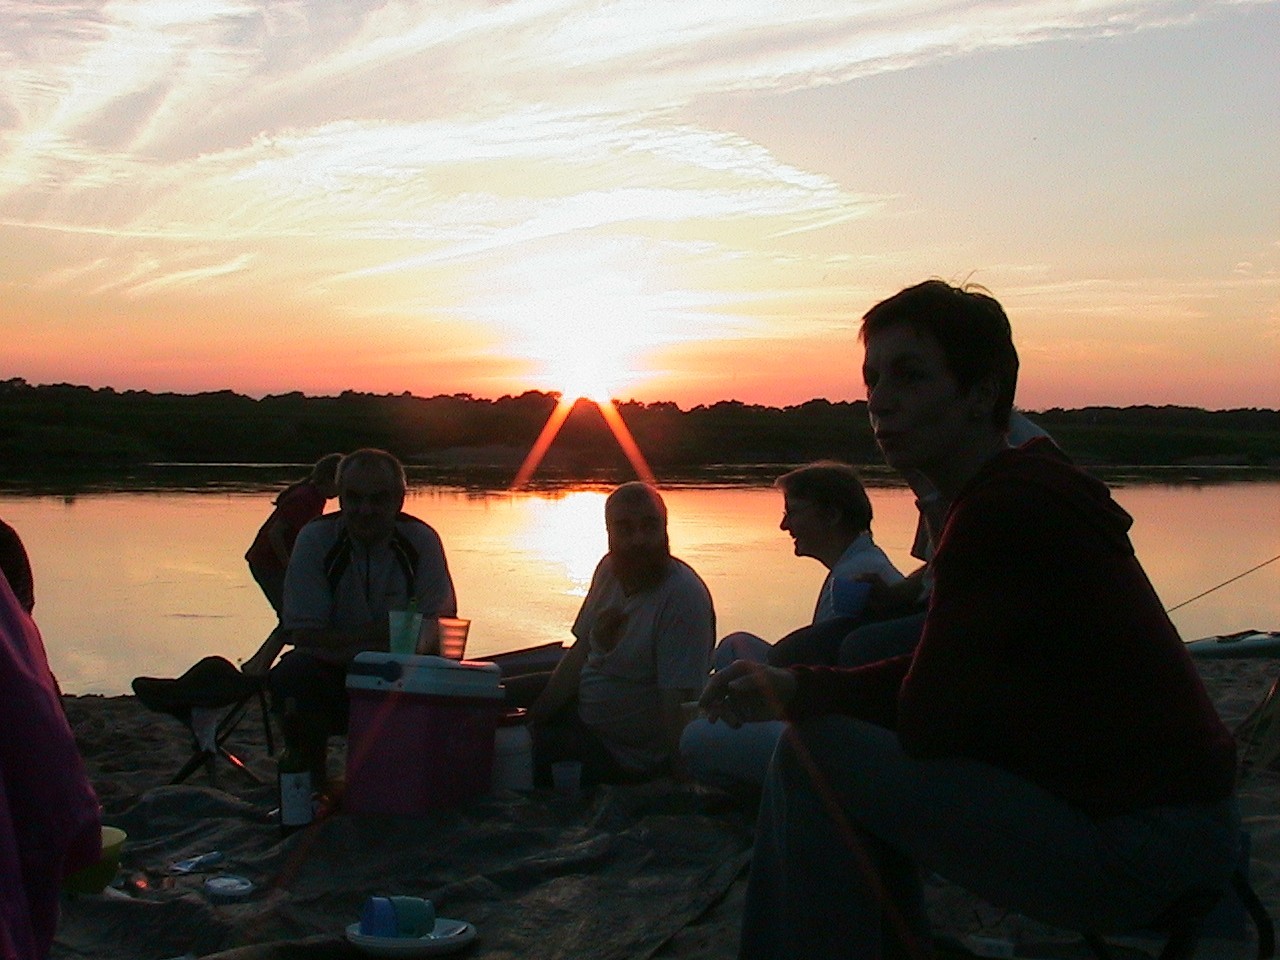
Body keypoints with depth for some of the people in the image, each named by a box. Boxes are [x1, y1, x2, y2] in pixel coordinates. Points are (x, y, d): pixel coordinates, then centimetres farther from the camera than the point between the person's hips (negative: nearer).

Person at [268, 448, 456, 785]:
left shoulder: (421, 541, -9)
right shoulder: (315, 539, -12)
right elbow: (305, 636, -14)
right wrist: (379, 636, -25)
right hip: (328, 670, -1)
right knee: (291, 675, -31)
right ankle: (308, 779, -6)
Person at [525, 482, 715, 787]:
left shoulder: (684, 597, -24)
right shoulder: (610, 569, 1)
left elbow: (678, 704, -27)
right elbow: (579, 654, 7)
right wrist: (532, 717, 1)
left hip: (626, 757, -7)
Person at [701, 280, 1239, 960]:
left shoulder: (1009, 509, -21)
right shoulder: (1020, 491, 12)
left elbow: (927, 718, -19)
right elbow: (937, 673, 13)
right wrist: (794, 689, 0)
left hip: (1139, 846, -10)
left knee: (817, 758, -14)